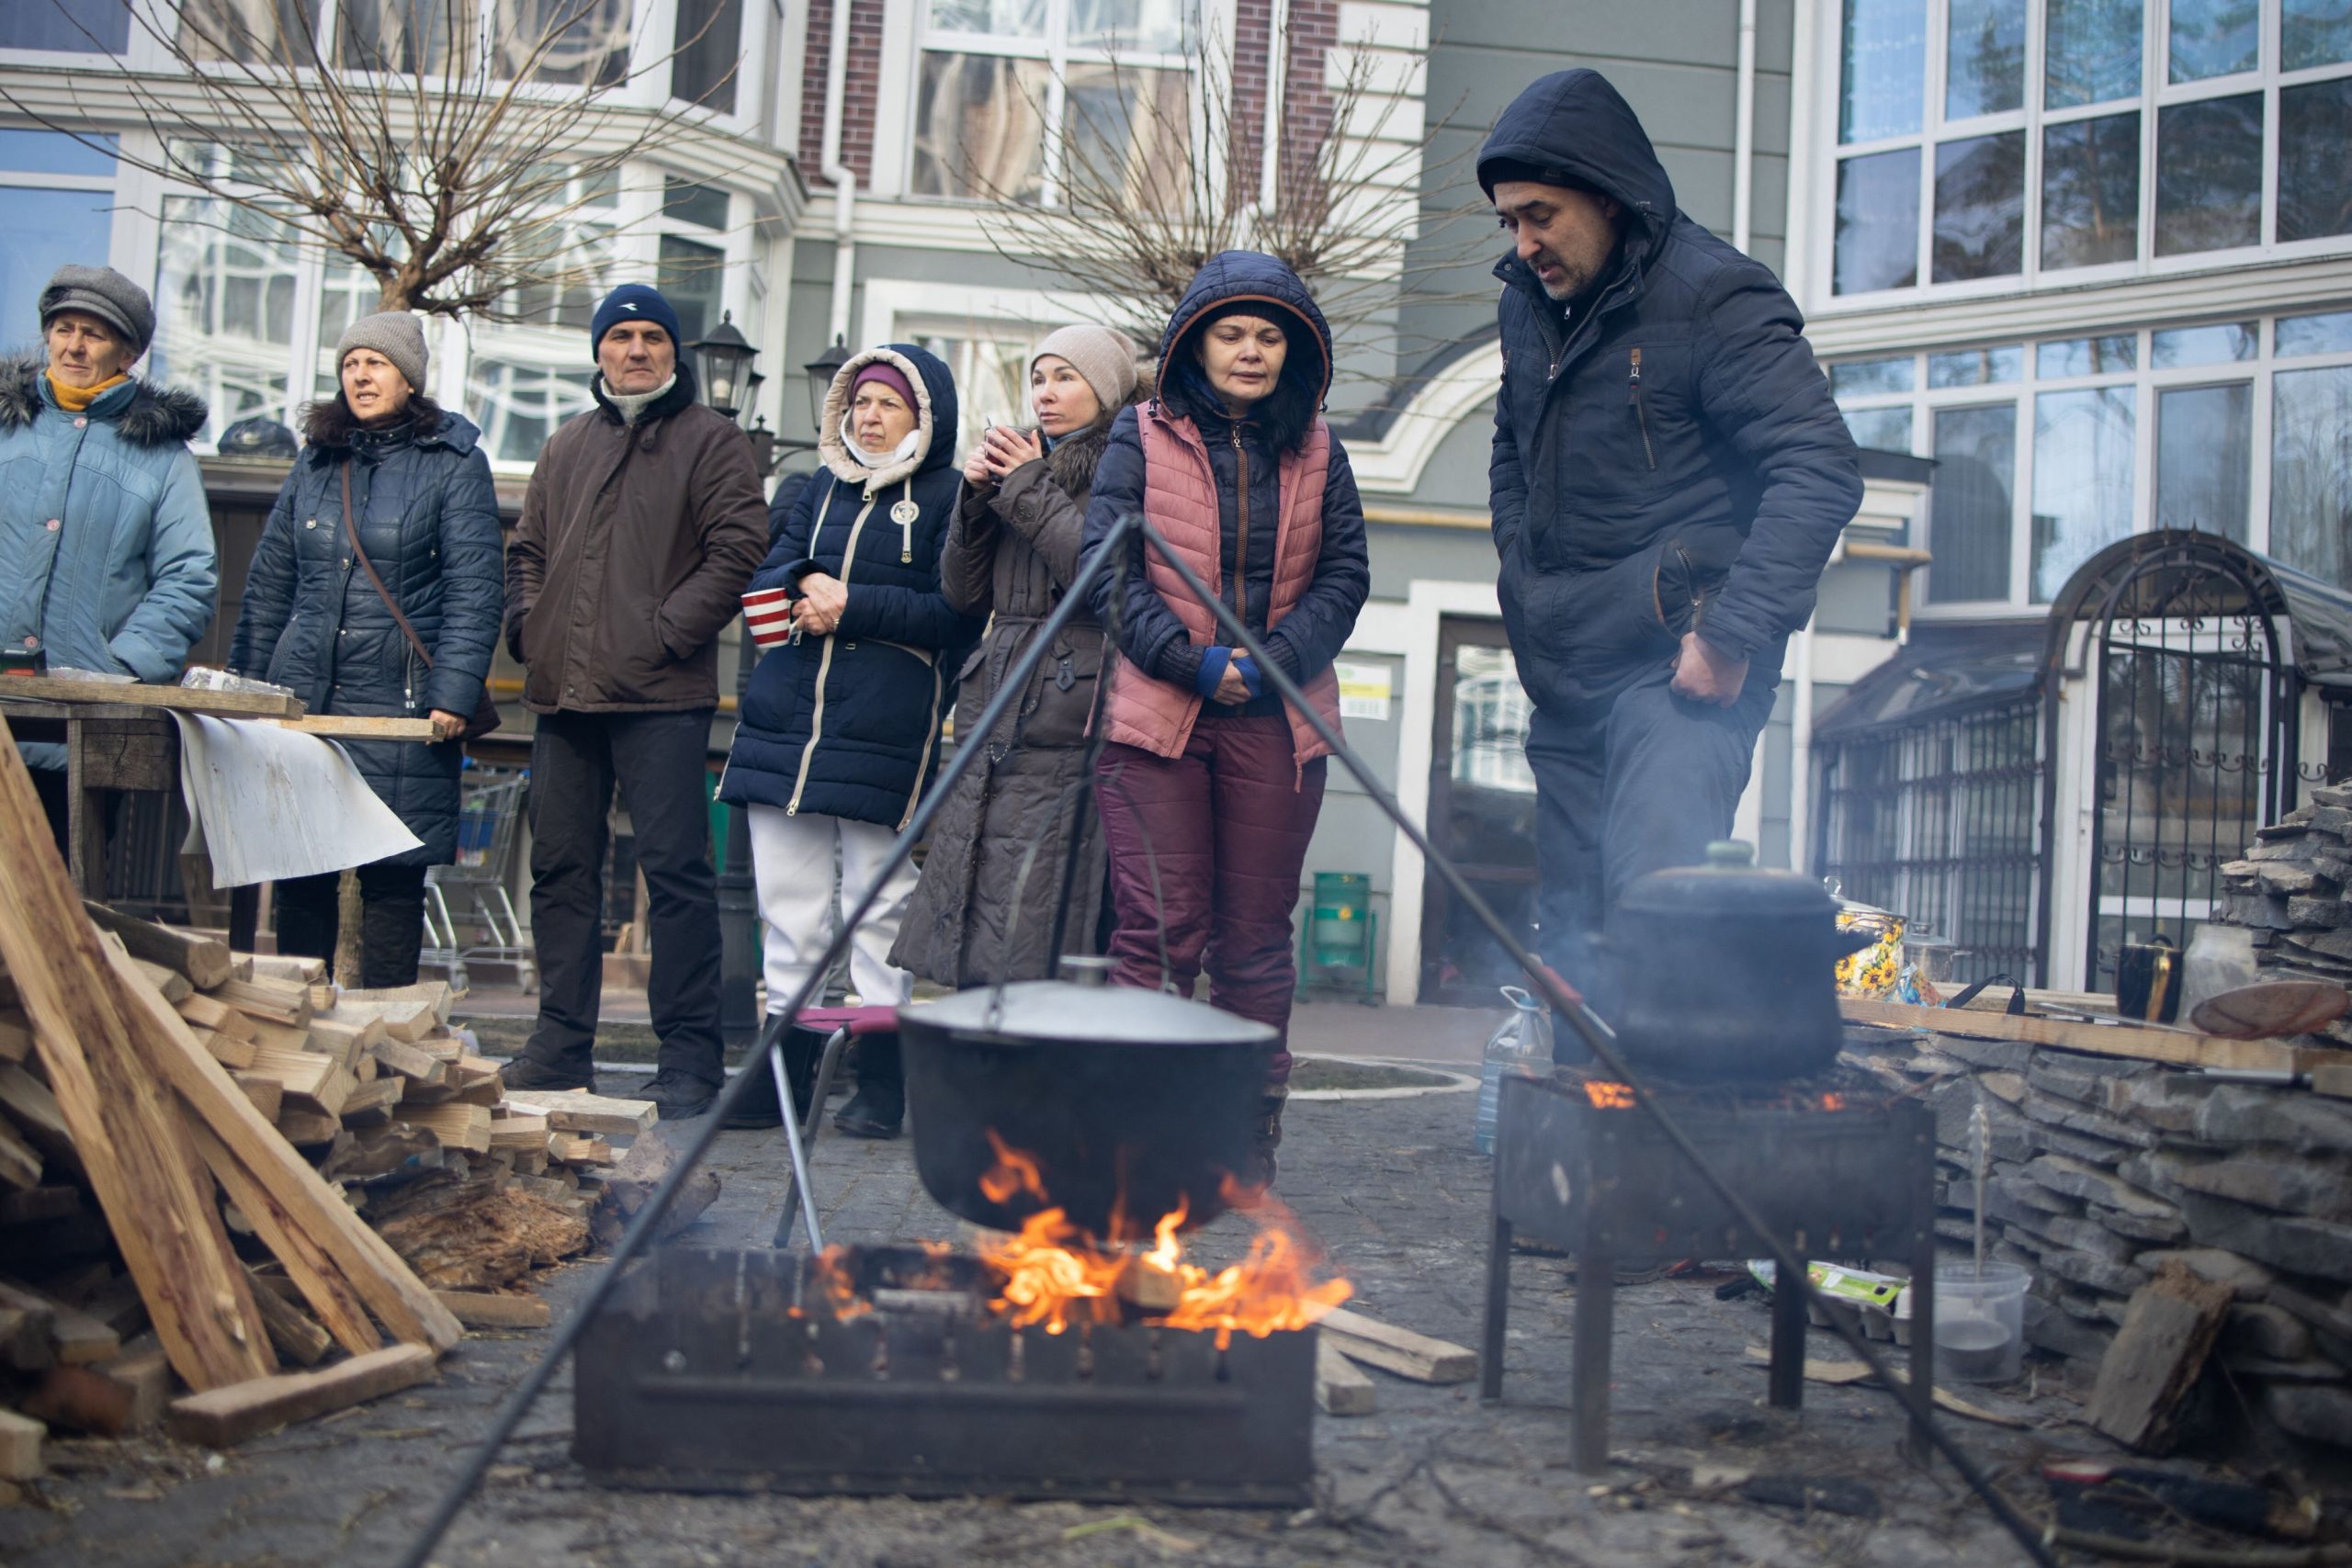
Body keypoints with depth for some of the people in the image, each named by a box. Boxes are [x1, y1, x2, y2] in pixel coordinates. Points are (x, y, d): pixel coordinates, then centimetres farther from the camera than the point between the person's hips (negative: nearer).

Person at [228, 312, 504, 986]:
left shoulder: (453, 463, 0)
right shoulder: (315, 461, 15)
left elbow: (475, 589, -6)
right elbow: (268, 583, 19)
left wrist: (453, 695, -15)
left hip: (399, 701, -4)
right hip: (301, 698, 5)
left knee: (393, 875, -1)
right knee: (298, 869, 5)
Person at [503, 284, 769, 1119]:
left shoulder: (711, 440, 2)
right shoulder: (568, 445, 21)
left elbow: (737, 548, -7)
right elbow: (528, 549, 26)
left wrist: (666, 631, -13)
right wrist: (529, 627, 8)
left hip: (662, 699, -6)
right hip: (564, 694, 7)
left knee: (676, 869, -7)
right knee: (560, 867, 10)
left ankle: (688, 1057, -2)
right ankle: (561, 1043, 19)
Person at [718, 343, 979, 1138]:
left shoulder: (948, 497, 2)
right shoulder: (819, 492, 20)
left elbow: (957, 614, -9)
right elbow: (762, 582, 13)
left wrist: (851, 606, -12)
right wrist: (806, 582, -9)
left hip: (887, 735, -5)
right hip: (786, 720, 6)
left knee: (879, 909, -2)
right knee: (787, 904, 6)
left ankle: (881, 1077, 6)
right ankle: (784, 1064, 14)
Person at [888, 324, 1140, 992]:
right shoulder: (1023, 460, 21)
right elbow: (963, 593, 18)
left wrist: (1030, 488, -7)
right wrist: (975, 496, 4)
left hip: (1069, 732, -7)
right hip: (995, 720, 7)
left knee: (1034, 954, -11)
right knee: (973, 955, 4)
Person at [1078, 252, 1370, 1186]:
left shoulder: (1316, 451, 13)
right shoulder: (1143, 438, 6)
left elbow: (1345, 575, 9)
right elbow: (1108, 567, -1)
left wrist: (1273, 662, -7)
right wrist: (1191, 660, -13)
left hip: (1278, 720, 2)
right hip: (1157, 714, -2)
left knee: (1257, 937, 5)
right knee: (1159, 931, -6)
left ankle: (1248, 1138, 13)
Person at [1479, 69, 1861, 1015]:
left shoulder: (1712, 297, -12)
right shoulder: (1528, 303, 12)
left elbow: (1821, 469, -19)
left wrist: (1732, 634, -25)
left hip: (1677, 667, -8)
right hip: (1566, 673, 8)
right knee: (1570, 930, 9)